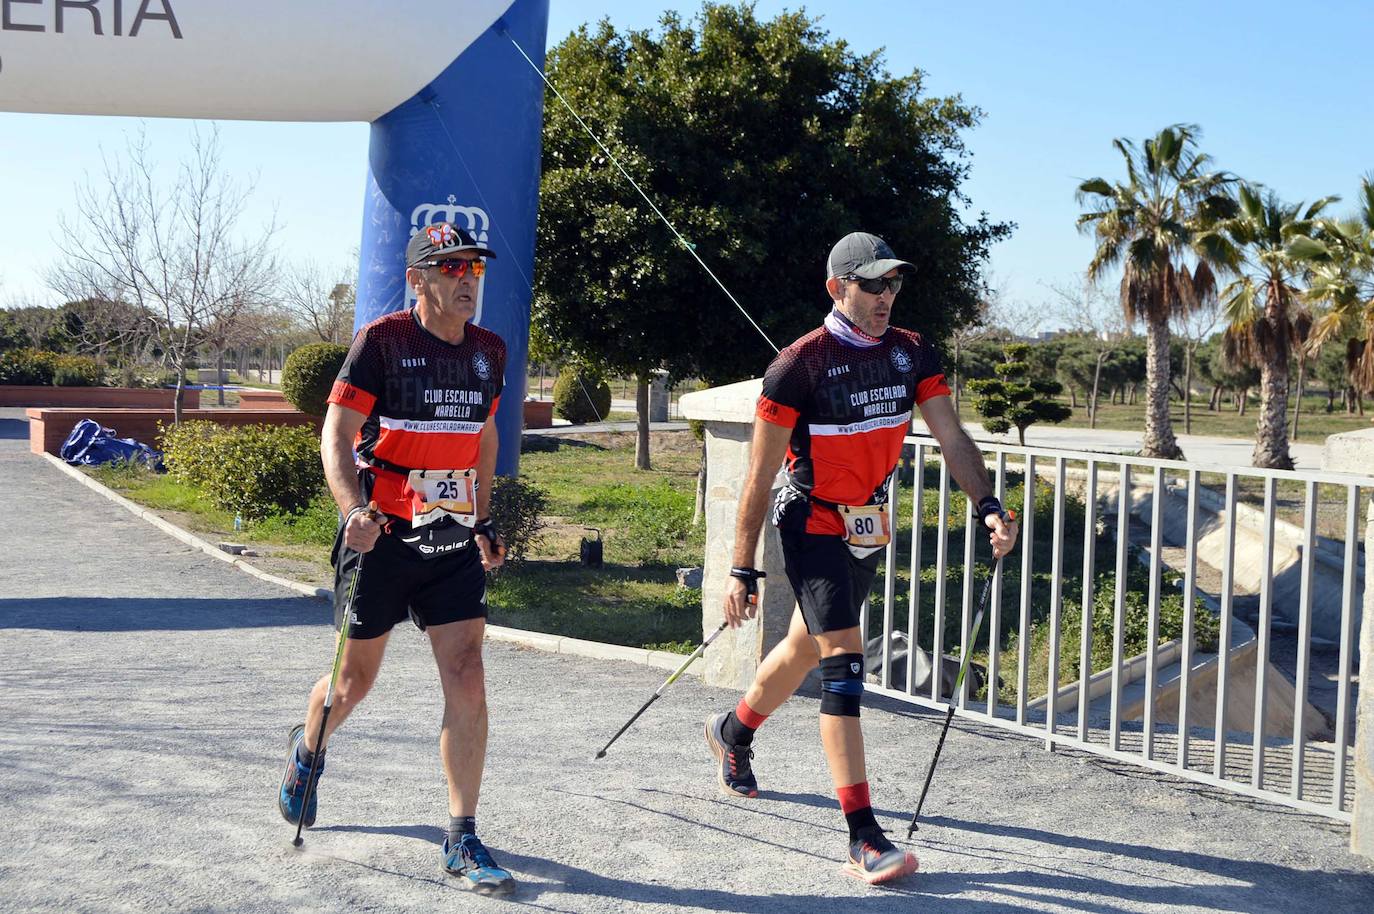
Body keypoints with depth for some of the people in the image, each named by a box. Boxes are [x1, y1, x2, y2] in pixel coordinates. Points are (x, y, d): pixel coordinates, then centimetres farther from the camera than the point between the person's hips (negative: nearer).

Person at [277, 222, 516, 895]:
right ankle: (307, 749, 46)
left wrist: (484, 521, 21)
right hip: (381, 536, -3)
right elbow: (336, 435, -11)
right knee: (356, 681, 11)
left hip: (454, 541, 4)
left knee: (467, 681, -7)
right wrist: (354, 511, -25)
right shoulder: (382, 340, -9)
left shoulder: (489, 351, 7)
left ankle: (462, 840, 2)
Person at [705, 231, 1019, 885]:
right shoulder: (800, 364, -18)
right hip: (812, 524, -6)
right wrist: (742, 571, -15)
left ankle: (732, 732, 48)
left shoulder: (912, 353, -1)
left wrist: (988, 506, -19)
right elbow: (760, 475, -15)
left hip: (869, 528, 6)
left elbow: (951, 437, -2)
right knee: (843, 660, -14)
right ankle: (862, 837, -12)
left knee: (807, 646, 20)